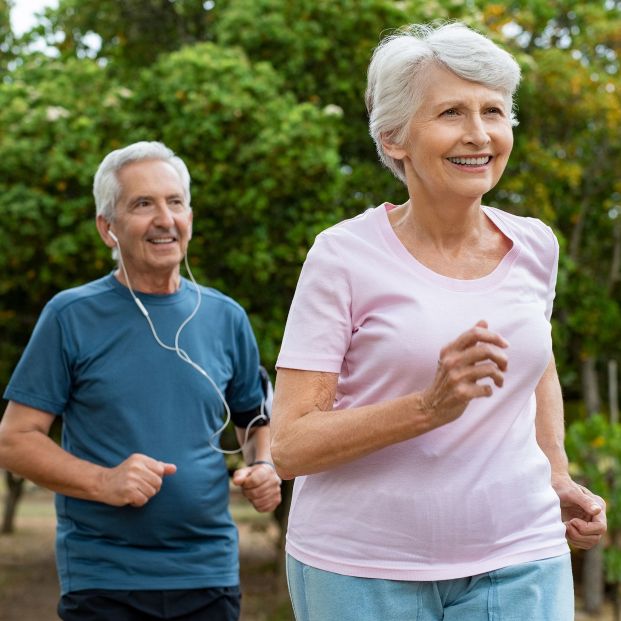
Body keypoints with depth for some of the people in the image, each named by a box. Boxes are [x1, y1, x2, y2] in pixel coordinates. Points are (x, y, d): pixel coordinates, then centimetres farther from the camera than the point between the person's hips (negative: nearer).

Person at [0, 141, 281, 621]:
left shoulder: (225, 317, 7)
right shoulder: (71, 316, -3)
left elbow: (256, 421, 19)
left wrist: (264, 467, -3)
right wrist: (103, 483, -19)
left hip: (210, 576, 3)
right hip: (102, 581, -3)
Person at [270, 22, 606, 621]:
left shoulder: (534, 246, 3)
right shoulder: (345, 255, -10)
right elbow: (290, 447, -13)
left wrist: (558, 478, 13)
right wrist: (430, 407, -24)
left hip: (519, 563, 3)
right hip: (362, 570, -3)